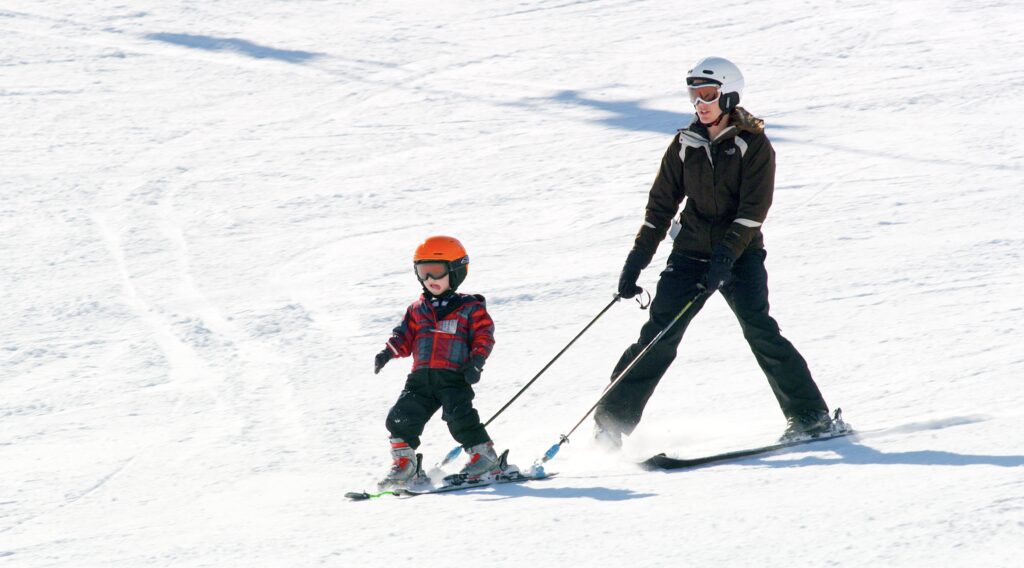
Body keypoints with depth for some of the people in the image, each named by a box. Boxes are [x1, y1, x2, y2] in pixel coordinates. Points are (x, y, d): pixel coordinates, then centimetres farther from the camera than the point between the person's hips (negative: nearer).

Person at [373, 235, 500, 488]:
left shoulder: (470, 308, 5)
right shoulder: (418, 310, 18)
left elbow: (483, 336, 1)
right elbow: (405, 335, 16)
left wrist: (476, 362, -14)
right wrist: (389, 351, -2)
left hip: (454, 376, -5)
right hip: (421, 377, 5)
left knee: (459, 415, -23)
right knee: (401, 417, -5)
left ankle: (484, 456, -12)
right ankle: (404, 465, 5)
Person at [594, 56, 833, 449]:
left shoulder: (753, 145, -6)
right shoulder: (685, 144, 5)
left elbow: (753, 210, -13)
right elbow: (661, 205, 9)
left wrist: (726, 254, -24)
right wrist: (637, 259, 4)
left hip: (739, 254, -3)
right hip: (691, 253, 3)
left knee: (759, 330, -17)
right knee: (659, 336, -6)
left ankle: (810, 415, -7)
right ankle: (612, 420, -4)